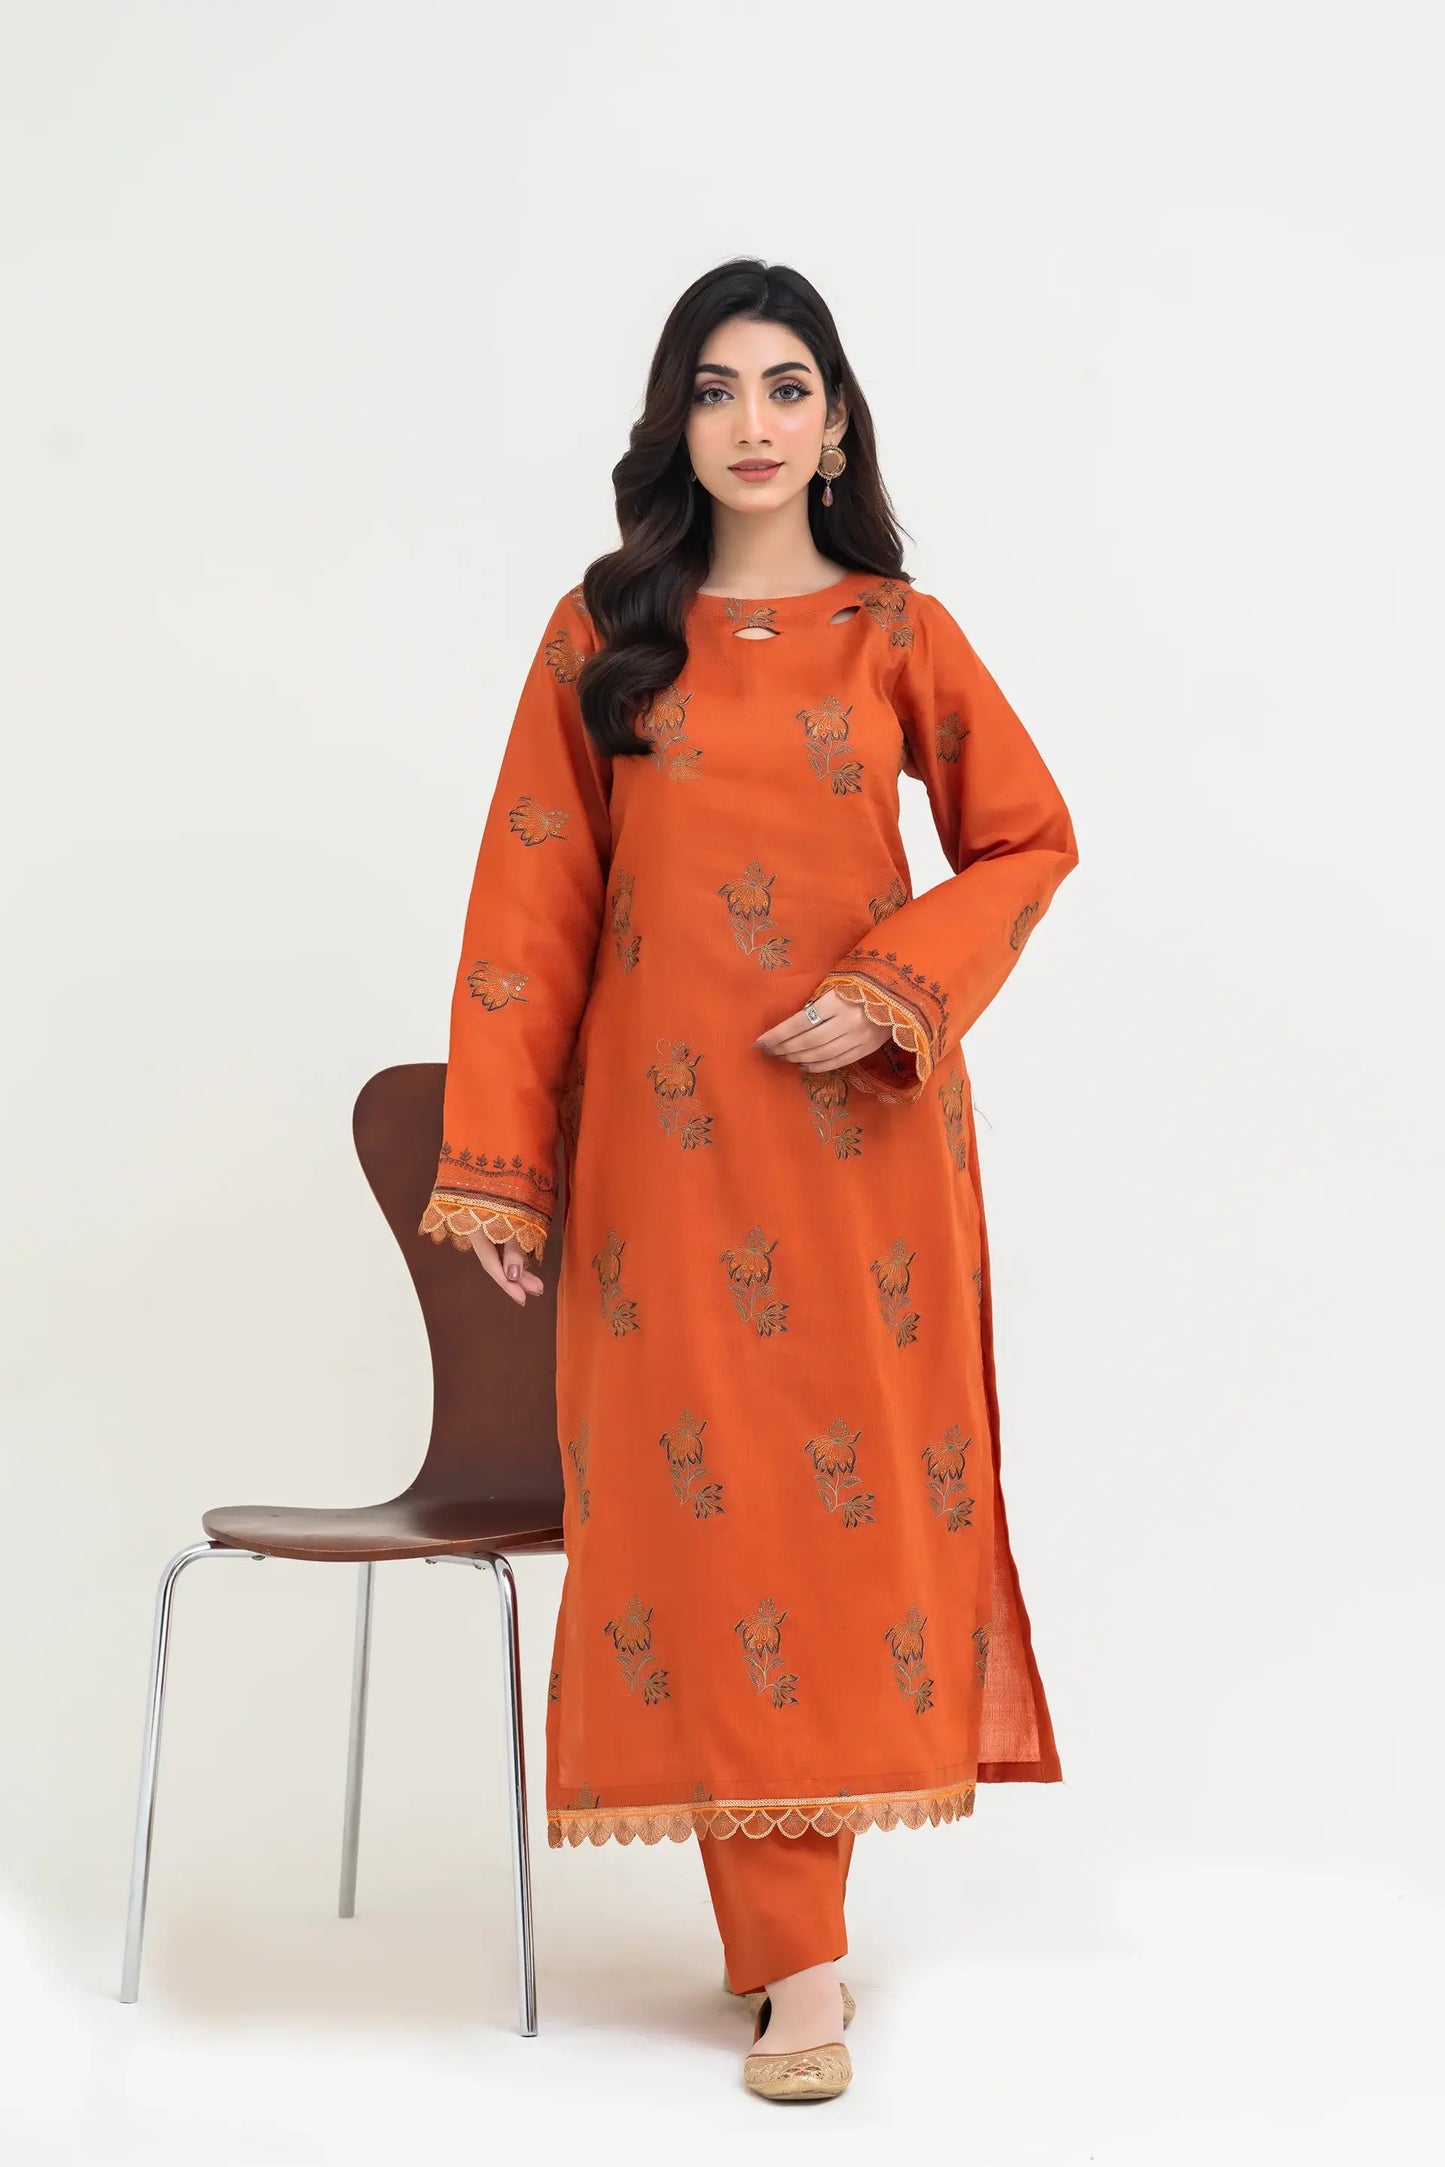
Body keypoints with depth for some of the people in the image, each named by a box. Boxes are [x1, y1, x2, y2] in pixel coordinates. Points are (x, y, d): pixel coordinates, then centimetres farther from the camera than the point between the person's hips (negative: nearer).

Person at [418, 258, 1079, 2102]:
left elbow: (1028, 841, 8)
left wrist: (896, 993, -9)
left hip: (863, 1123, 0)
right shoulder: (603, 634, 5)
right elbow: (531, 904, 3)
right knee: (711, 1496, -2)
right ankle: (793, 1963, 5)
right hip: (670, 1125, 0)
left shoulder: (899, 632, 5)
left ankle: (816, 1843, 20)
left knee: (860, 1480, 1)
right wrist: (498, 1167, -2)